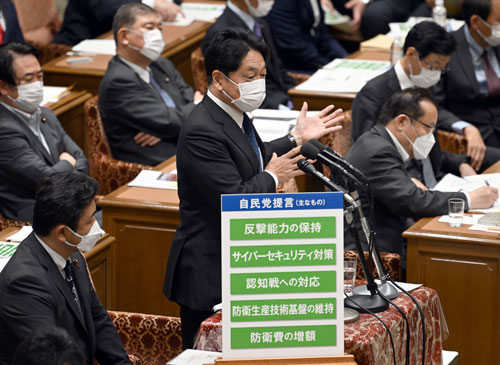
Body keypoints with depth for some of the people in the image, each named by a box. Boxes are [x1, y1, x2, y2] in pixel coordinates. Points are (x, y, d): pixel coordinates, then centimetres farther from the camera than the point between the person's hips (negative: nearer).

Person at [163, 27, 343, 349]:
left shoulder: (236, 115, 9)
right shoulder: (202, 131, -23)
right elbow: (234, 200, -26)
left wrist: (298, 138, 19)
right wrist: (272, 177, -9)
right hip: (210, 275, -10)